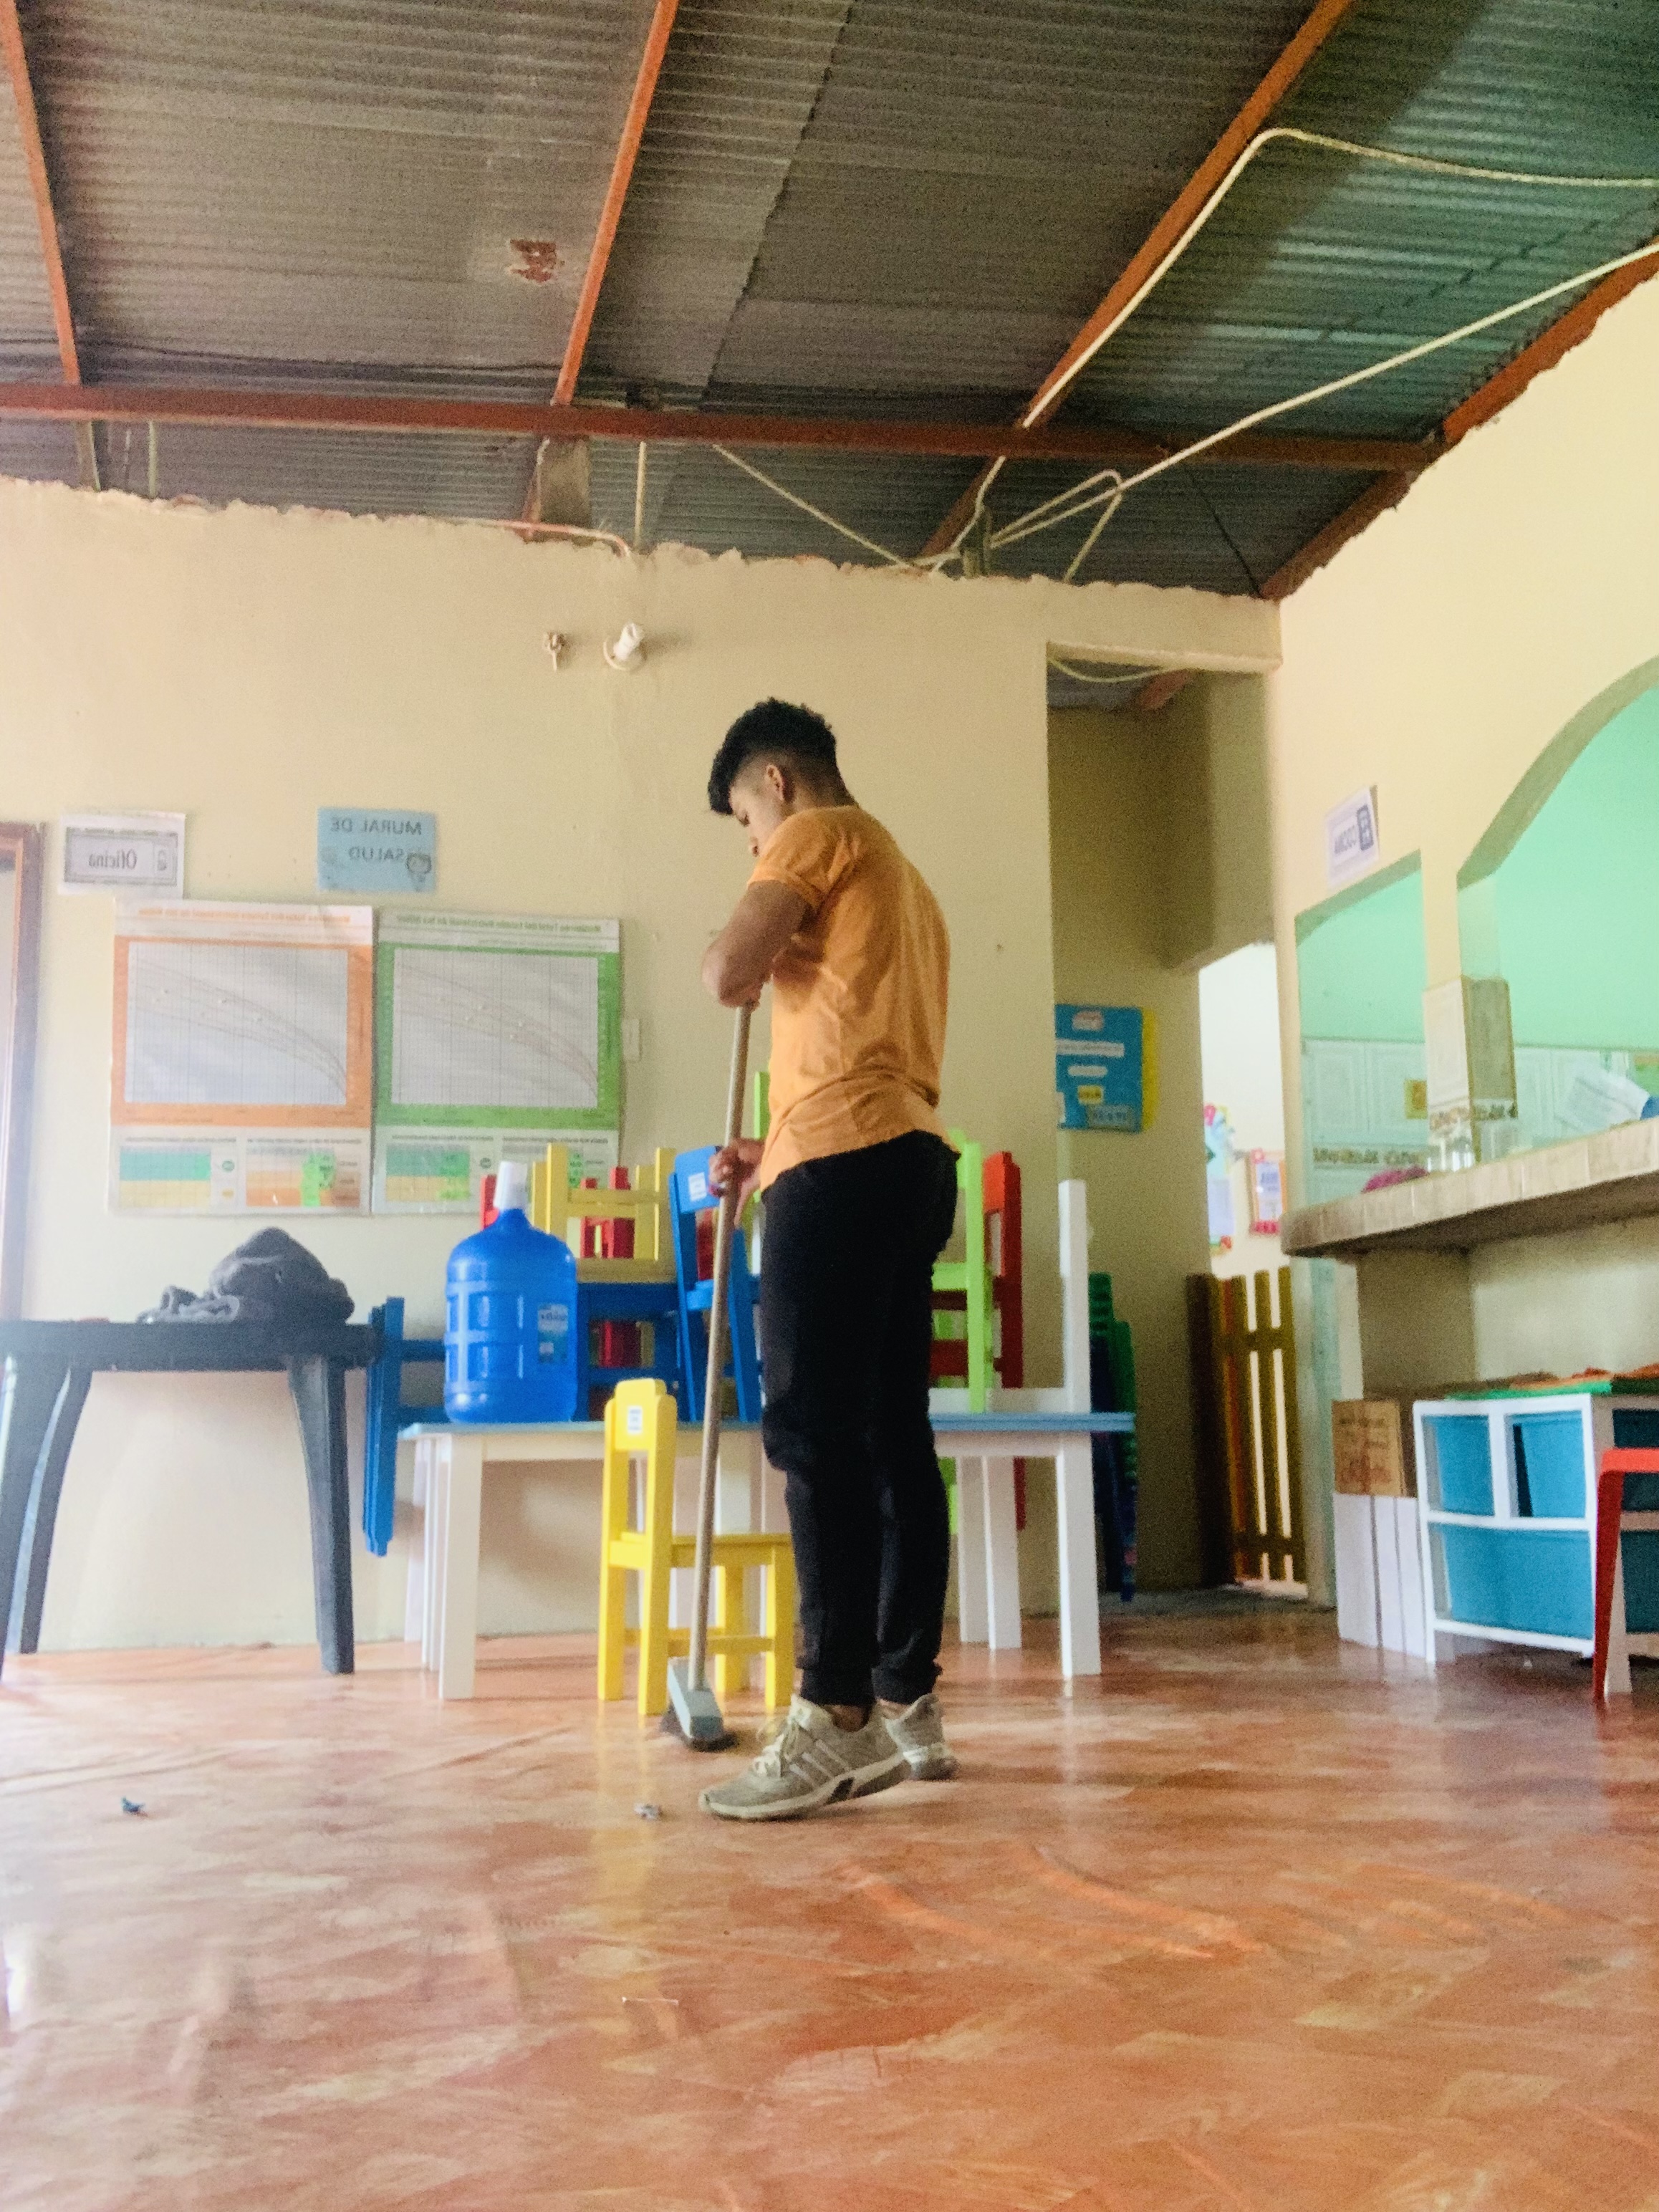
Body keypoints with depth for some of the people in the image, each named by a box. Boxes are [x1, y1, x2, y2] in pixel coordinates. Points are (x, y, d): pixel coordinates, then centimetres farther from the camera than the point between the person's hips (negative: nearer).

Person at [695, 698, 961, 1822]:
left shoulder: (819, 833, 2)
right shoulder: (905, 884, 30)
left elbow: (729, 972, -11)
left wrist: (742, 949, 12)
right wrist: (774, 1153, 26)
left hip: (847, 1165, -10)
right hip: (911, 1159, 10)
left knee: (815, 1433, -12)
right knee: (893, 1436, 7)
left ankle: (835, 1717, -14)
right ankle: (908, 1704, 10)